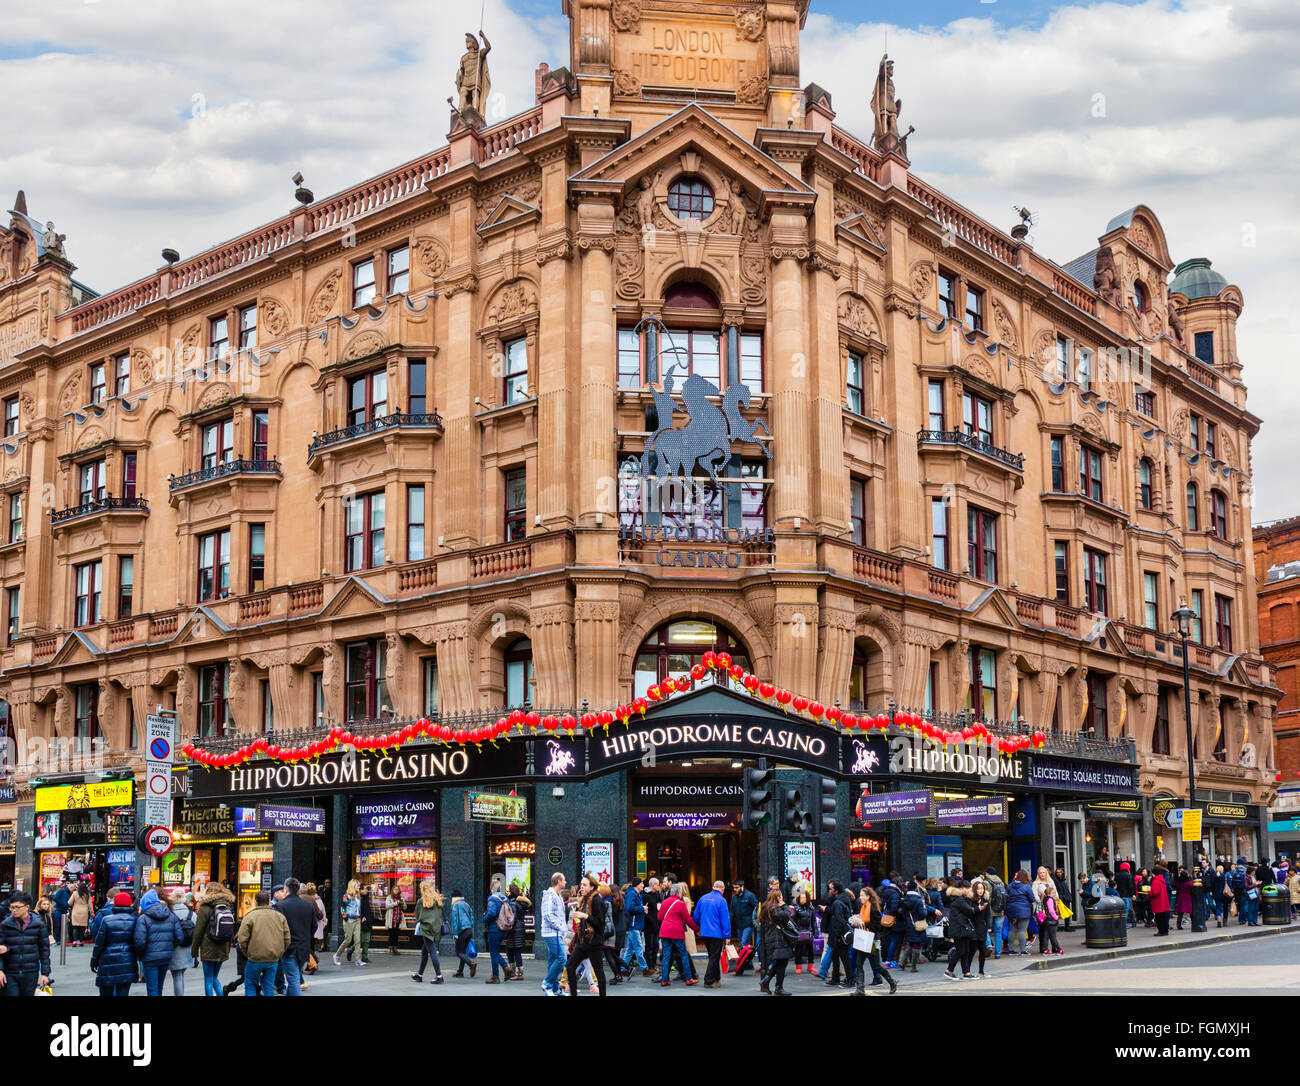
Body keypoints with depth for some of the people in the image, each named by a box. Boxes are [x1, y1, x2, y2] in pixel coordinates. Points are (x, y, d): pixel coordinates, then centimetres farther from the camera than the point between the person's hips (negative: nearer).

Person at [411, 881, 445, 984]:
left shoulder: (421, 901, -8)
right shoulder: (437, 900, 8)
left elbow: (417, 915, 0)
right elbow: (440, 915, 12)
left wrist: (419, 922, 17)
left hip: (427, 929, -6)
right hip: (437, 929, 6)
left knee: (432, 952, -5)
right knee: (424, 952, 18)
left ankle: (439, 976, -9)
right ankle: (420, 974, 29)